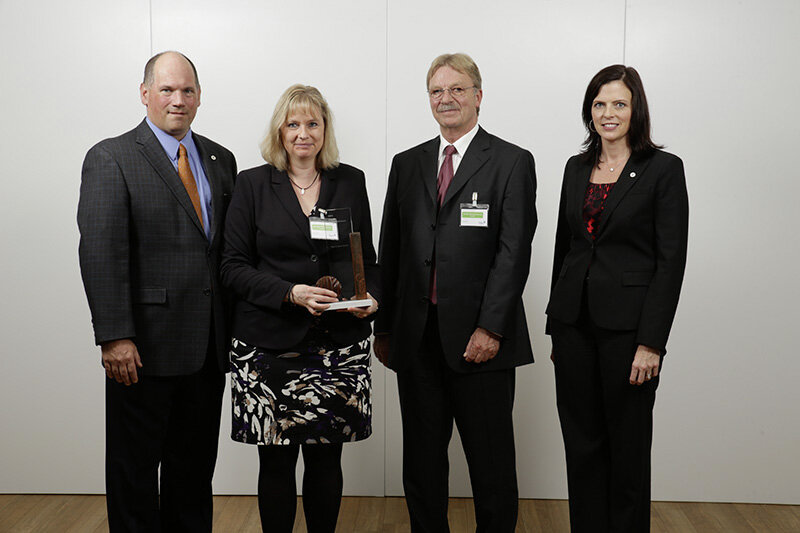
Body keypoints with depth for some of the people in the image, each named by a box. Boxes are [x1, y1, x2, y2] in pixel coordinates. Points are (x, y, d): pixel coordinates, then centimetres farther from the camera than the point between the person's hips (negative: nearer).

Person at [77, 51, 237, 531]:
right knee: (134, 467, 8)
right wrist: (114, 336, -19)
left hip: (208, 347, 6)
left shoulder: (221, 160, 12)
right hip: (144, 347, -5)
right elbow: (100, 252, -13)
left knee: (196, 465, 16)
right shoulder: (111, 159, -6)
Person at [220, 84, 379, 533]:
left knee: (326, 458, 6)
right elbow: (234, 266, -1)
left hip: (338, 342, 2)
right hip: (270, 343, -1)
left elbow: (368, 260, 15)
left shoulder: (351, 181, 9)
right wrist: (290, 293, -15)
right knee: (277, 460, 5)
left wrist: (370, 299, -6)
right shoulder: (253, 184, 4)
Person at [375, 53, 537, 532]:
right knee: (422, 460, 13)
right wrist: (383, 326, 8)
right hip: (417, 337, 4)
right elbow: (391, 251, 12)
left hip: (481, 339, -4)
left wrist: (491, 328, -16)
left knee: (491, 461, 6)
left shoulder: (512, 163, 0)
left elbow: (514, 252, -8)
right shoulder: (407, 164, 13)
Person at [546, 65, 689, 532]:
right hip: (575, 321, 5)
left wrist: (651, 342, -15)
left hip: (627, 326, -5)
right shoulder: (577, 168, 10)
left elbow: (671, 261, -10)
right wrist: (556, 327, 13)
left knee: (628, 444, 7)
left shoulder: (663, 169, -6)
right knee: (582, 441, 12)